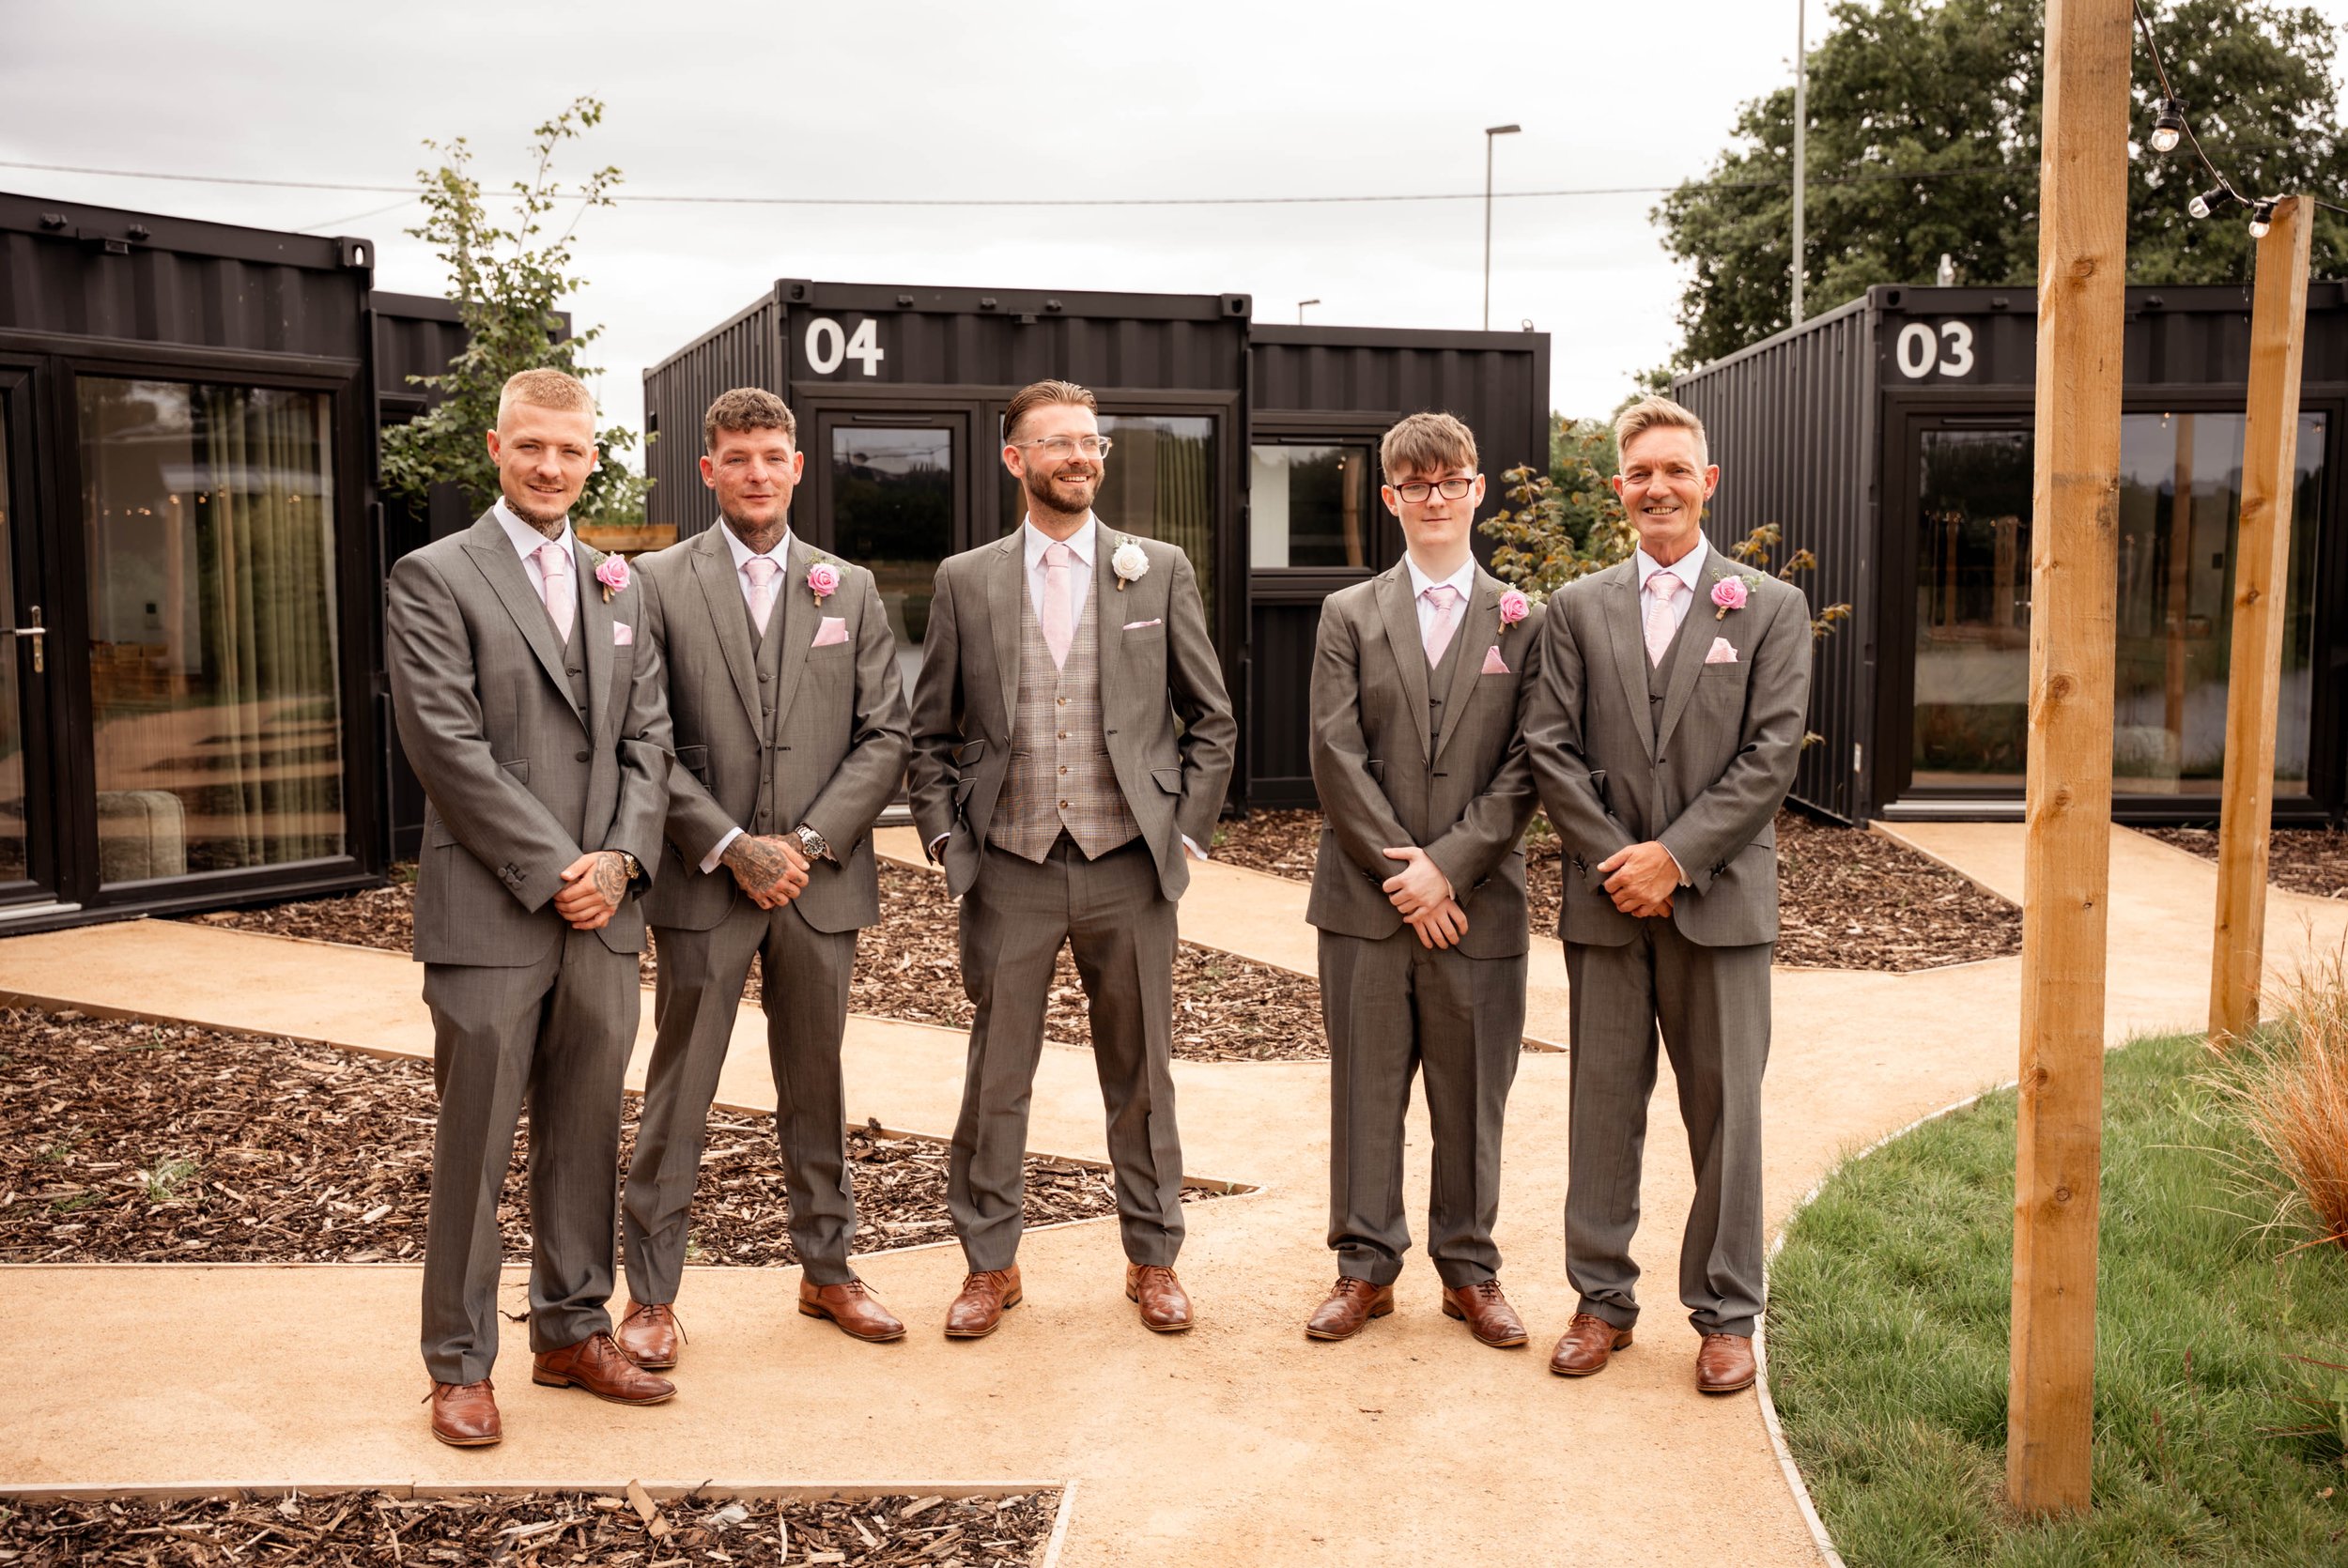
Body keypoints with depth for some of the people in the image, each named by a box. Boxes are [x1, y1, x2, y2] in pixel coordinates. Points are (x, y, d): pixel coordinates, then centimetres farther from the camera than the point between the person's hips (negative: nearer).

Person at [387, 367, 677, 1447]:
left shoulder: (617, 587, 15)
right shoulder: (434, 578, -3)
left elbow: (647, 737, 10)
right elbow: (449, 745, -12)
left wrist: (620, 858, -5)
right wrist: (555, 870, -14)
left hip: (605, 912, 5)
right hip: (489, 915, -5)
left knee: (586, 1137, 13)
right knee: (473, 1150, 3)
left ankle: (572, 1333, 27)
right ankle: (460, 1366, 16)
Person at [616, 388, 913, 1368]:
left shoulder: (850, 589, 8)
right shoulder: (658, 584, 0)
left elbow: (885, 737, 3)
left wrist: (809, 842, -8)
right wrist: (730, 844, -14)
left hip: (821, 880, 3)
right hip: (703, 881, -2)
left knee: (816, 1087, 14)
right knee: (678, 1094, 4)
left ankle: (827, 1269, 28)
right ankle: (651, 1293, 16)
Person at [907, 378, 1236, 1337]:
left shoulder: (1160, 571, 5)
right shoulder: (965, 580, 6)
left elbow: (1211, 720, 8)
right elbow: (932, 731, 10)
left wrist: (1184, 831, 1)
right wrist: (947, 838, 0)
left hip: (1127, 866, 0)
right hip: (1010, 870, 0)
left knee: (1140, 1076, 9)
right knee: (995, 1077, 6)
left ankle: (1152, 1258, 25)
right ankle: (989, 1264, 22)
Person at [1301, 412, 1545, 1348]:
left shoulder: (1523, 623, 6)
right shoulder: (1349, 615, 7)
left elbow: (1524, 770, -2)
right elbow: (1337, 756, -3)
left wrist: (1446, 866, -12)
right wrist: (1399, 870, -10)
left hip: (1478, 902, 0)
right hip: (1365, 901, 0)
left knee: (1472, 1097, 8)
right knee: (1365, 1091, 7)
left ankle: (1469, 1269, 23)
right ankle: (1365, 1267, 20)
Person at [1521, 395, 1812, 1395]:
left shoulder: (1770, 607, 4)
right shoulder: (1576, 609, 9)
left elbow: (1771, 756, -5)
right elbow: (1551, 749, 2)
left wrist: (1677, 856, -13)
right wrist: (1618, 861, -9)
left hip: (1720, 898, -1)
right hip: (1607, 898, 2)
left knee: (1724, 1112, 5)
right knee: (1604, 1106, 9)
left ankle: (1725, 1314, 19)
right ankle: (1602, 1300, 22)